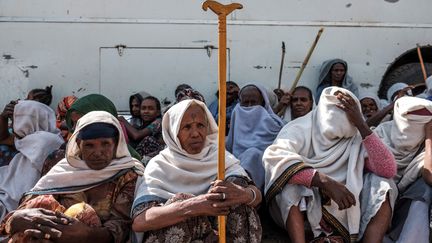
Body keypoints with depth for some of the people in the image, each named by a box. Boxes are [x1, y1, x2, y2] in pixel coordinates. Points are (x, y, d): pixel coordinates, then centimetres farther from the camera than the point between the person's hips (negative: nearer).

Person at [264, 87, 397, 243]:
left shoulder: (357, 138, -1)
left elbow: (388, 170, -14)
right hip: (299, 209, -3)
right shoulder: (301, 129, -10)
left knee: (380, 183, -15)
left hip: (343, 212, 3)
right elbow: (273, 156, -31)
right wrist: (327, 182, -37)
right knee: (290, 171, -28)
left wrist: (361, 125, -19)